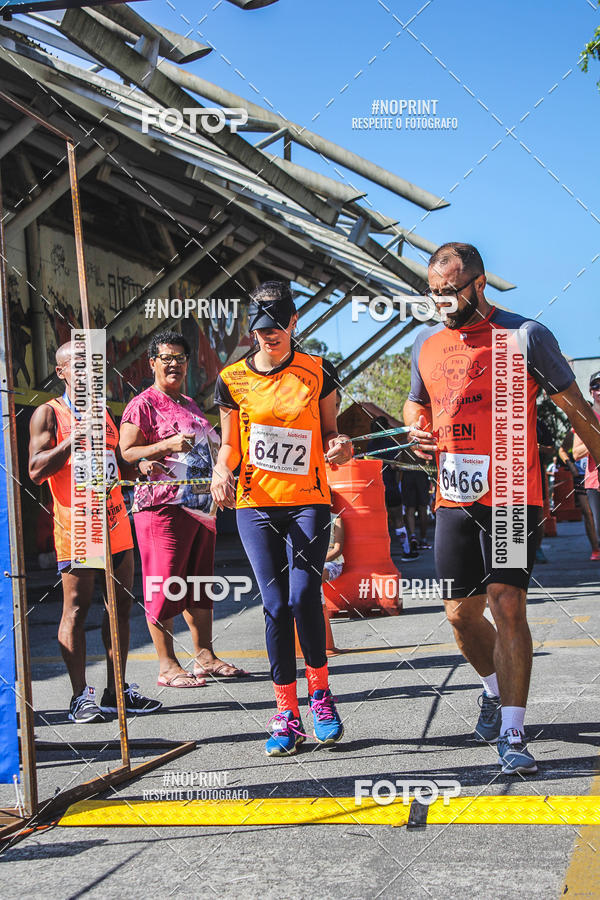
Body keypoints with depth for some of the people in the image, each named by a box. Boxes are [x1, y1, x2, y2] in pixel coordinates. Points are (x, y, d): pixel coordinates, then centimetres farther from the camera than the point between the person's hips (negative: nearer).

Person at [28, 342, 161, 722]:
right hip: (76, 524, -6)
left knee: (122, 605, 6)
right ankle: (81, 696, 4)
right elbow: (36, 471, -10)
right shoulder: (48, 414, -1)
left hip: (115, 522, 6)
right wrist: (75, 438, -18)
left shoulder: (106, 413, 18)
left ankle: (116, 691, 14)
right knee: (77, 608, -4)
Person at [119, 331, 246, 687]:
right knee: (163, 584, -6)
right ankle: (168, 666, -1)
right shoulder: (143, 404, -2)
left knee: (200, 584, 11)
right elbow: (126, 452, -11)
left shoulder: (190, 404, 22)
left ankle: (205, 657, 19)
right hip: (164, 505, -8)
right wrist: (167, 446, -22)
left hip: (201, 505, 8)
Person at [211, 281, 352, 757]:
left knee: (303, 596, -14)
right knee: (276, 605, -2)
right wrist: (222, 470, -9)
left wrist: (339, 447, -10)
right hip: (256, 503, 1)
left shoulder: (318, 372, 5)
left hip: (308, 501, -1)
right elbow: (231, 444, 12)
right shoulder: (233, 379, 5)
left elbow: (328, 432, 13)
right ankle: (287, 714, 9)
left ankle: (320, 690, 12)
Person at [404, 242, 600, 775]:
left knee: (507, 606, -13)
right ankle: (496, 690, 38)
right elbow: (417, 400, 27)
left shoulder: (525, 335, -4)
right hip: (454, 500, 5)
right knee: (461, 614, 10)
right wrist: (416, 427, 5)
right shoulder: (426, 345, 10)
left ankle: (512, 734, -4)